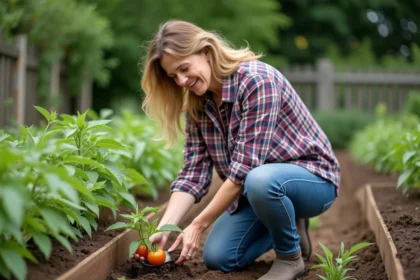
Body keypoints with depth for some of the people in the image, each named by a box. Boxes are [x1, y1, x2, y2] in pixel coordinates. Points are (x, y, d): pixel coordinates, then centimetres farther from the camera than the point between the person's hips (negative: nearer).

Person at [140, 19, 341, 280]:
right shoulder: (198, 104, -4)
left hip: (311, 177, -7)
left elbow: (246, 167, -30)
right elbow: (194, 172, -7)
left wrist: (199, 225, -27)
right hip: (256, 188, 7)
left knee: (261, 180, -39)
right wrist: (164, 228, -20)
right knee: (217, 257, -5)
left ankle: (290, 257, -11)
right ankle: (288, 227, 18)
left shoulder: (257, 79, -27)